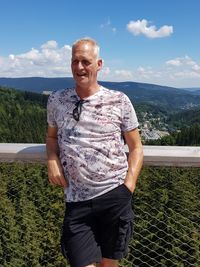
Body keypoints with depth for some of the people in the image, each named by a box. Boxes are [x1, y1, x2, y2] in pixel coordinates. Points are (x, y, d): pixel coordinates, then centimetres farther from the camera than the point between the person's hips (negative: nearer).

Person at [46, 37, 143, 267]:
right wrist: (52, 160, -1)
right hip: (77, 201, 1)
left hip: (115, 196, 0)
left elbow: (136, 147, 4)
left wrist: (128, 186, -8)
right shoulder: (56, 100, 4)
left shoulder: (119, 101, -2)